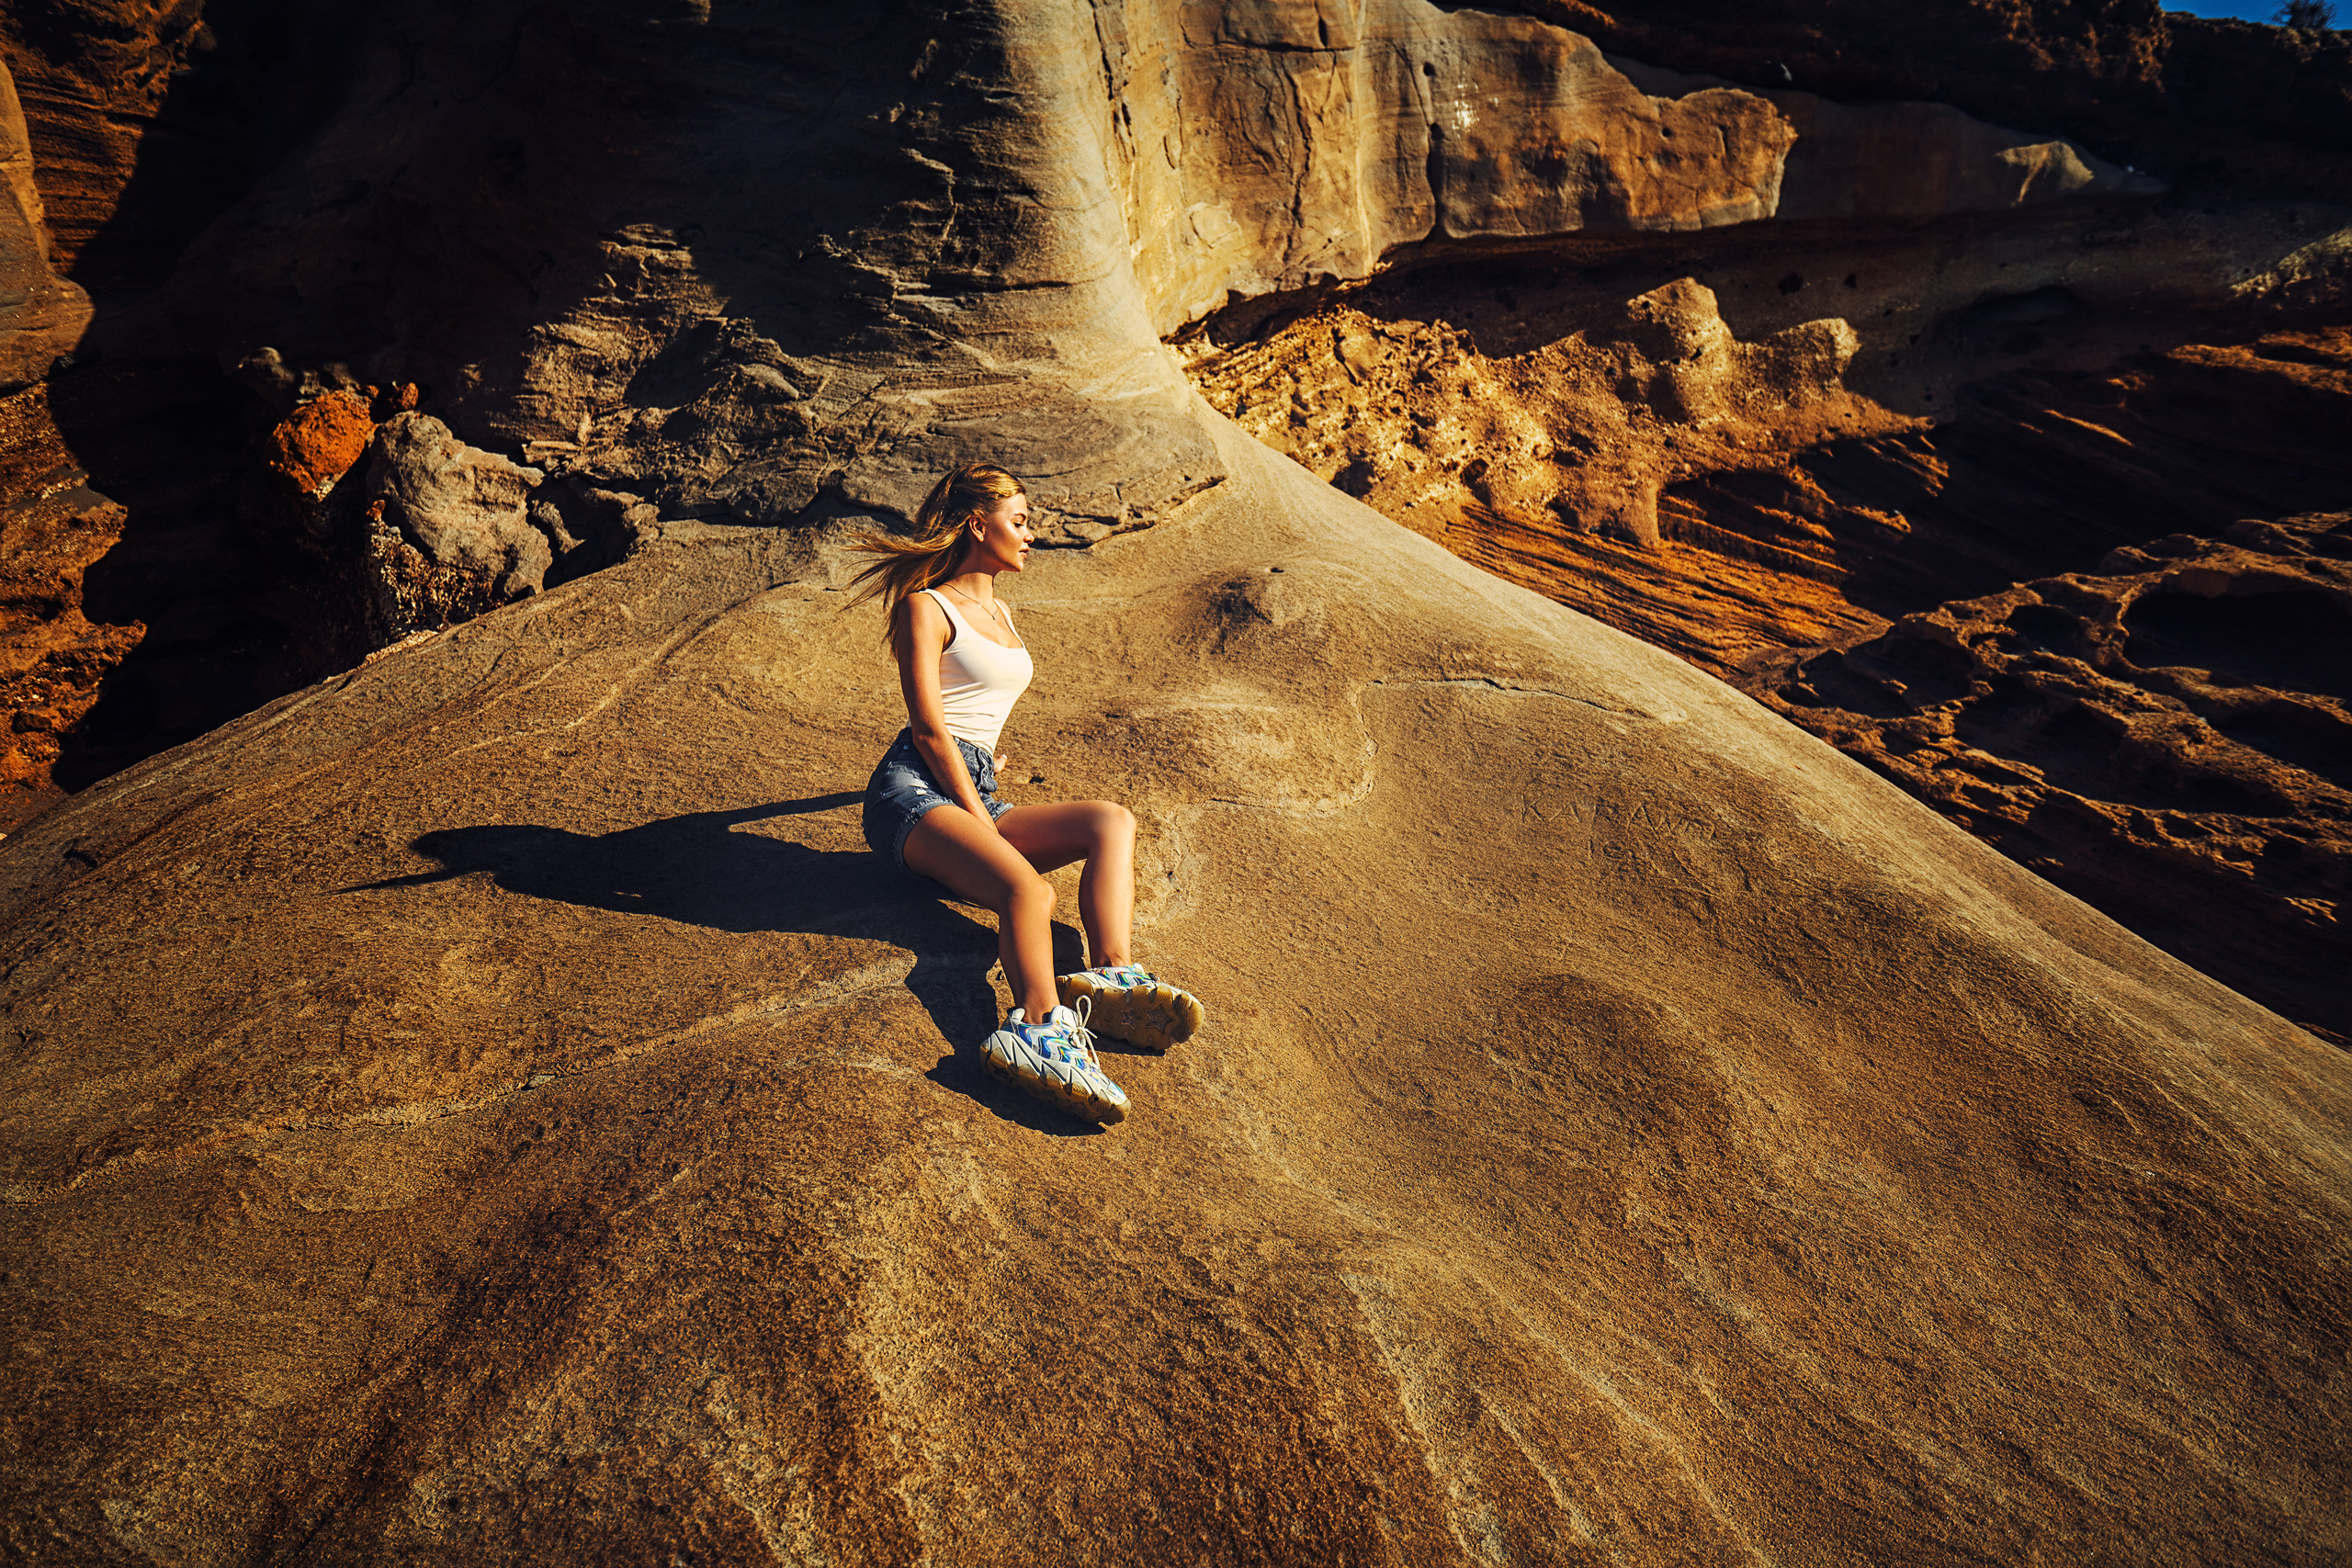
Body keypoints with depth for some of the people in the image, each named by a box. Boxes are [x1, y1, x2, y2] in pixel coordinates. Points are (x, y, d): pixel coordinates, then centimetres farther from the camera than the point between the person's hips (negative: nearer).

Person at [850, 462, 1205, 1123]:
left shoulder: (999, 611, 26)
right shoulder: (925, 608, 1)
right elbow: (930, 731, -9)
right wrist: (983, 822, -13)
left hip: (973, 792, 8)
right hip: (912, 792, -8)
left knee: (1112, 820, -19)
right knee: (1028, 890, -37)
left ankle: (1113, 978, -42)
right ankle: (1043, 1029, -63)